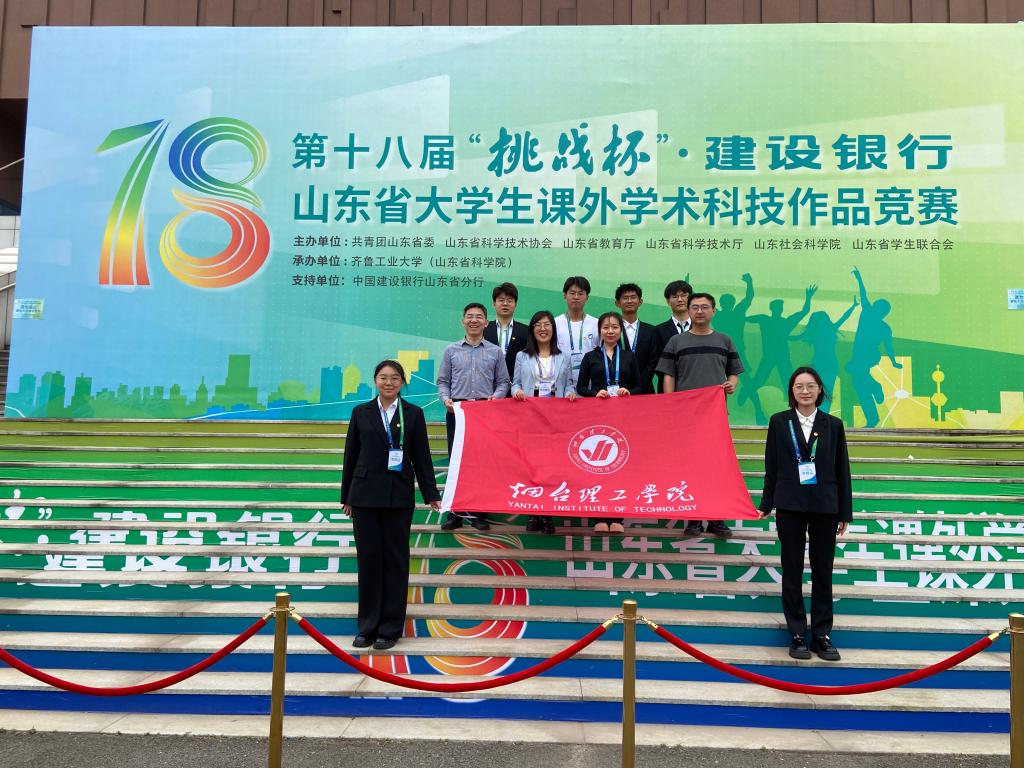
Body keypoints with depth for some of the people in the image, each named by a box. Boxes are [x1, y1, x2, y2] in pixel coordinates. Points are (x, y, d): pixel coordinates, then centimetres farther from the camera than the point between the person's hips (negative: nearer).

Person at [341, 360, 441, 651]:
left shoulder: (413, 414, 2)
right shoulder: (361, 412, 6)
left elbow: (421, 457, 2)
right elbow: (351, 456, 8)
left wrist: (431, 494, -3)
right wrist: (346, 497, 9)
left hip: (398, 496, -1)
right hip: (365, 494, 1)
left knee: (395, 560, 5)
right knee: (368, 559, 5)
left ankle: (390, 627, 16)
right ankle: (368, 626, 18)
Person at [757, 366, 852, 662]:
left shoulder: (833, 424, 3)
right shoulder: (779, 422, 1)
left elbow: (842, 470, 5)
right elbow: (771, 466, 4)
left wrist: (845, 513, 4)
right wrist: (766, 504, 4)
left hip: (825, 506, 1)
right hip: (790, 505, -1)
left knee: (822, 571, 8)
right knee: (792, 571, 6)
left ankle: (822, 634, 18)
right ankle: (797, 635, 16)